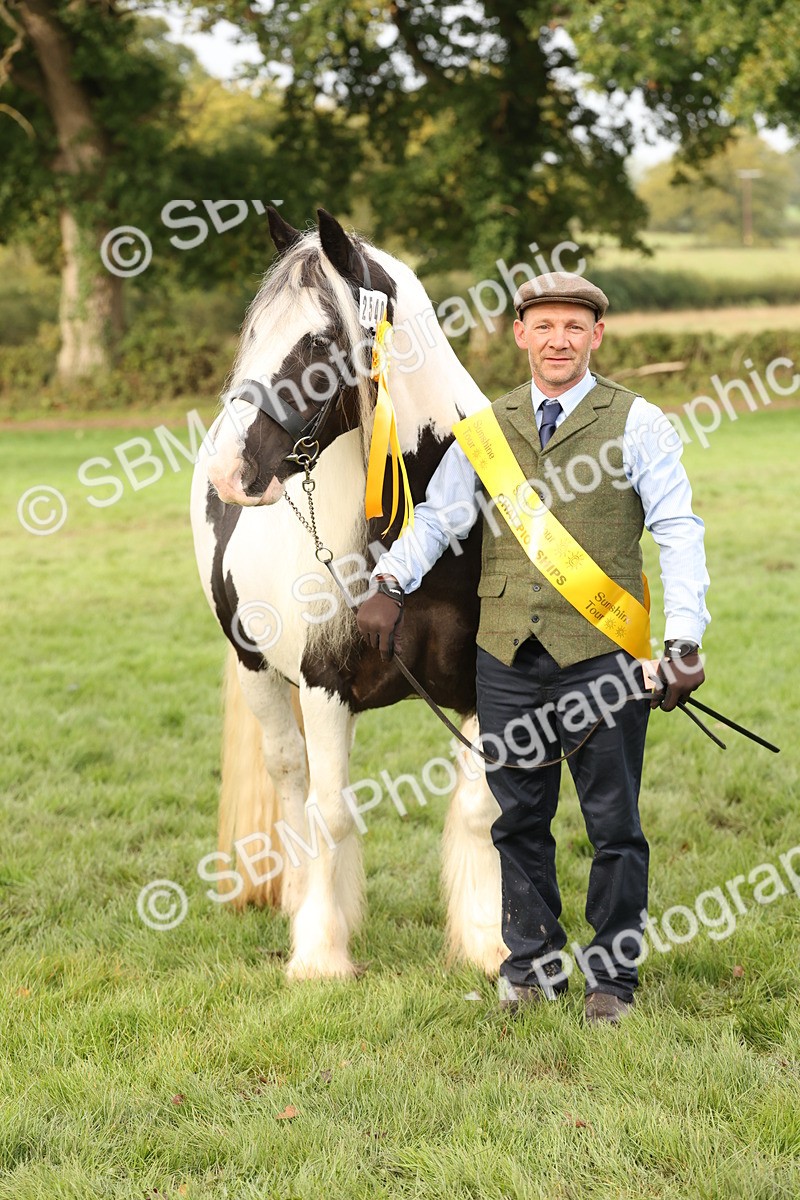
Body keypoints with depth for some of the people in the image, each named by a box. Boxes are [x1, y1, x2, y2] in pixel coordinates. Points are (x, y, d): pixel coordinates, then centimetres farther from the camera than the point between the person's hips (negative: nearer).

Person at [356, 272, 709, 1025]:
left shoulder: (636, 423, 2)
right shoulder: (485, 430, 12)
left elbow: (678, 531, -3)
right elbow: (437, 517, 10)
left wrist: (684, 639, -14)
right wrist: (389, 581, -10)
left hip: (601, 654, -3)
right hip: (508, 654, 3)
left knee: (613, 822, 3)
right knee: (519, 817, 9)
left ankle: (612, 977, 14)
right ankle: (530, 964, 22)